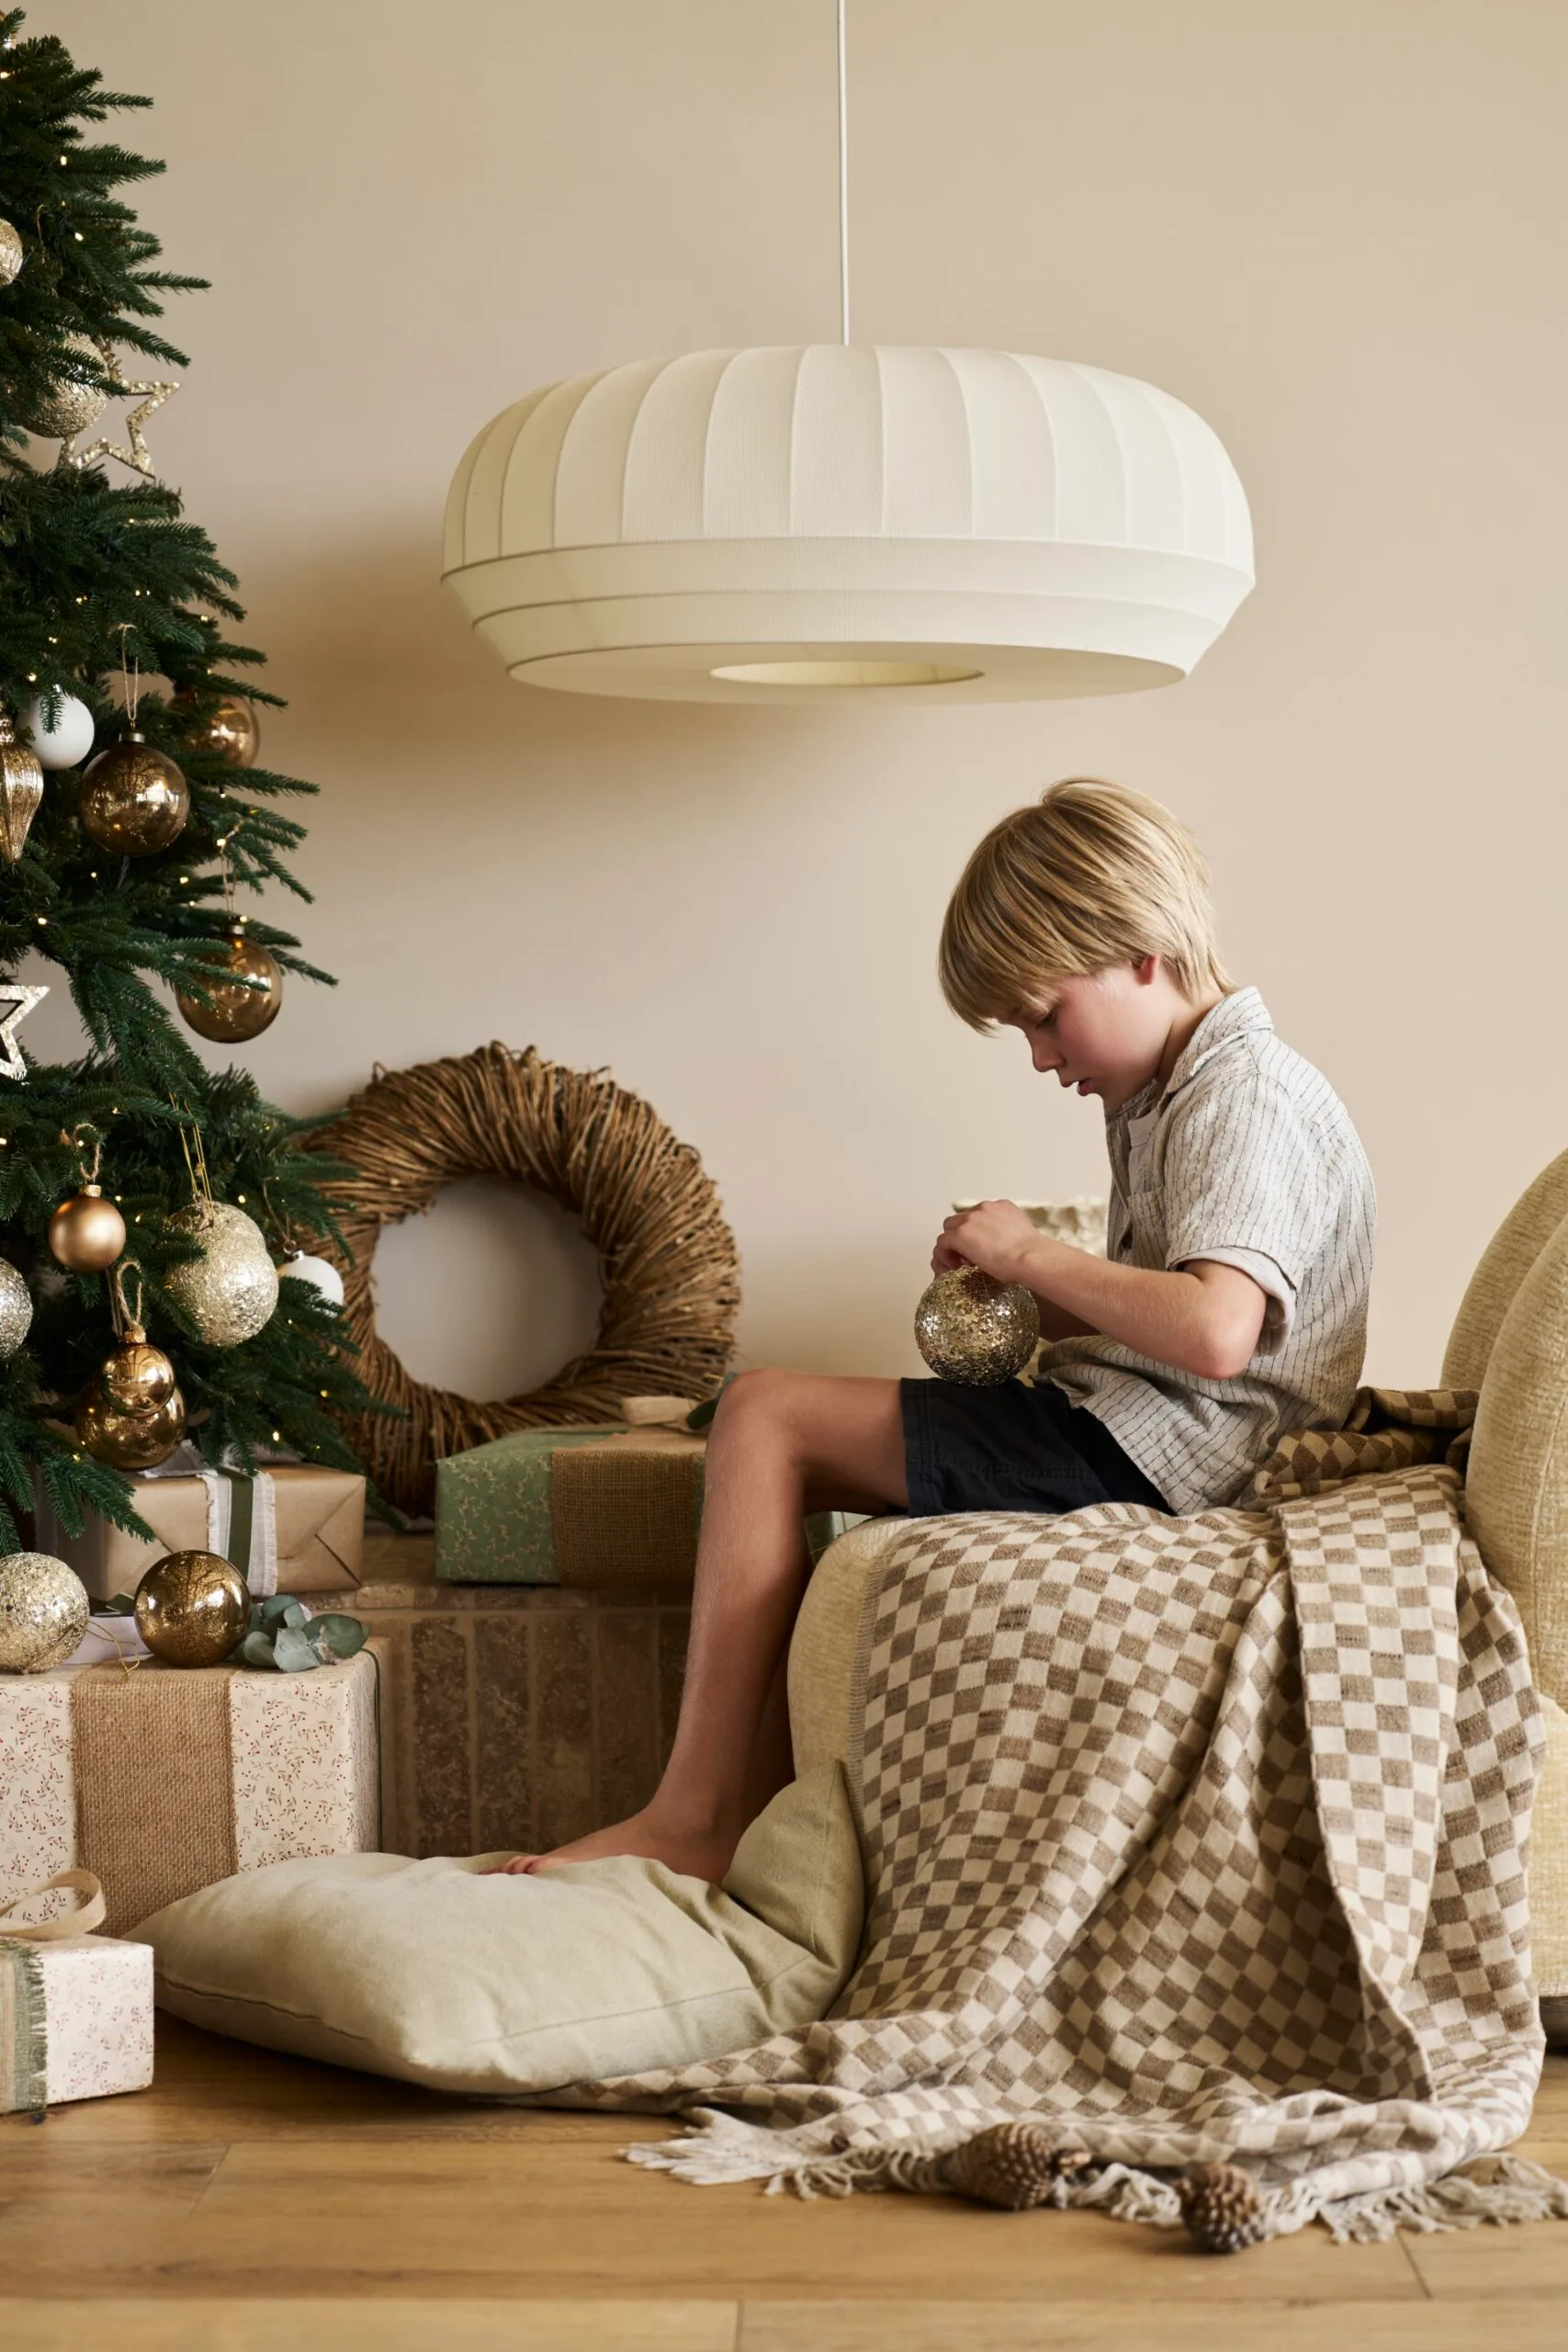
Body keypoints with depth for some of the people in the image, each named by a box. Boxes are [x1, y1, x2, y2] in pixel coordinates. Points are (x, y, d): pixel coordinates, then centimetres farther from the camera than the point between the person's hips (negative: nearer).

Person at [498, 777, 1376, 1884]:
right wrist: (1029, 1303, 3)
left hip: (1149, 1454, -11)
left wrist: (1037, 1255, -18)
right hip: (1123, 1430, 11)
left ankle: (689, 1818, -10)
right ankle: (758, 1811, -2)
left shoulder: (1247, 1096, -15)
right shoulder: (1161, 1099, 17)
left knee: (766, 1416, -12)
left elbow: (1214, 1332, -31)